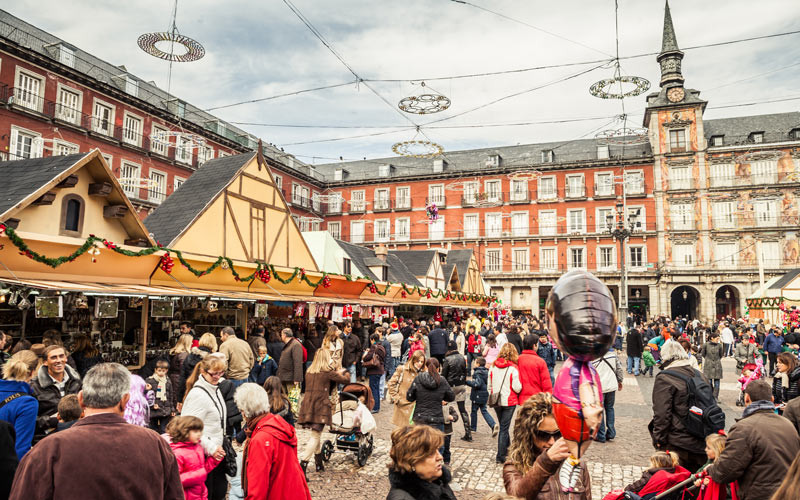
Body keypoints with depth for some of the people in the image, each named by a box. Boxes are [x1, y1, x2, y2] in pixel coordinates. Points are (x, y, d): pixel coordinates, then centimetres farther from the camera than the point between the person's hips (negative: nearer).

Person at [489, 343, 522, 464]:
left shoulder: (493, 367, 0)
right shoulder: (513, 368, -13)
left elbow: (489, 385, 7)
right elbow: (517, 388, -15)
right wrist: (521, 384, 6)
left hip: (496, 401, 4)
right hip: (509, 401, -4)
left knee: (503, 425, 21)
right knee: (504, 428, 3)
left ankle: (506, 448, 36)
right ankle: (500, 456, 6)